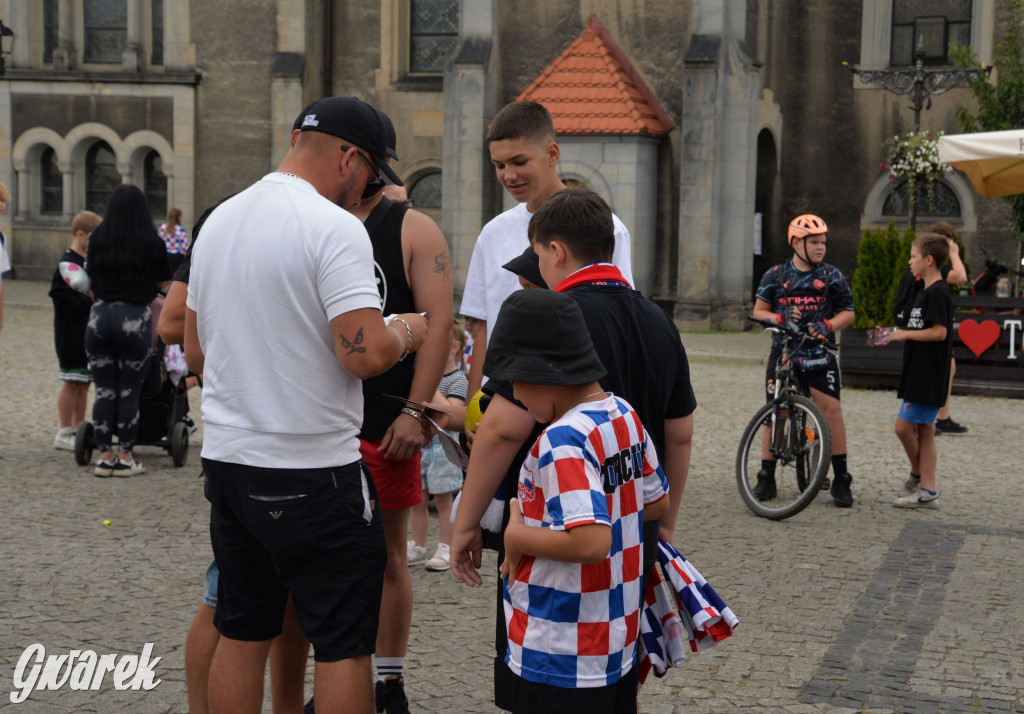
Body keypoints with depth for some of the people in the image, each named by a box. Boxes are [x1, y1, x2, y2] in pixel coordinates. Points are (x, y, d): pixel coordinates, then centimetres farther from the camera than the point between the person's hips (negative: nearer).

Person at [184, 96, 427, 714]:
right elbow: (365, 354, -22)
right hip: (314, 471, -7)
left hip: (227, 456, 8)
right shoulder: (335, 227, -14)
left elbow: (196, 352, 17)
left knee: (243, 634, 16)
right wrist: (406, 333, -2)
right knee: (344, 645, 3)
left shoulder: (219, 220, 10)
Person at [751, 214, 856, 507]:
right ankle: (766, 478, 12)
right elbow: (759, 311, 8)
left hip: (819, 353, -1)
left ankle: (841, 479, 1)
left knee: (832, 409, -9)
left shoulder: (832, 276, 5)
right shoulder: (775, 275, 6)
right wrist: (780, 317, -12)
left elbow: (848, 312, 6)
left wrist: (827, 325, -13)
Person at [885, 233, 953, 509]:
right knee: (924, 430, 9)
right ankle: (927, 491, 12)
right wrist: (897, 335, 11)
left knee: (904, 427, -7)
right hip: (918, 373, 10)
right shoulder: (924, 292, 17)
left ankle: (918, 475, 9)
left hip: (928, 375, -10)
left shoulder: (937, 293, -14)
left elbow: (939, 332, -21)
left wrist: (904, 334, -13)